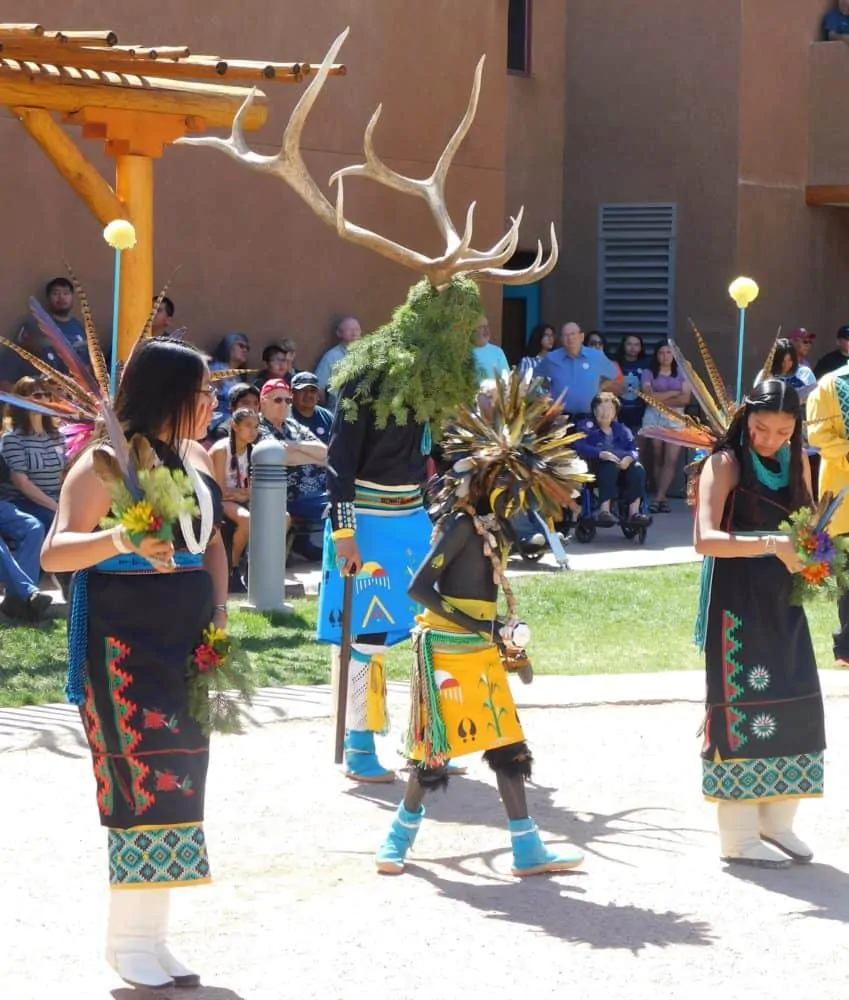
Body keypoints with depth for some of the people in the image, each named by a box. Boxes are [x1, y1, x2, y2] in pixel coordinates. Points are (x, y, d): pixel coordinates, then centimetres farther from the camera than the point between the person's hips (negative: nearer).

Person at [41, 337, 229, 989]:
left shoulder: (199, 457, 10)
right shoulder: (106, 463, -13)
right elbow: (54, 554, -22)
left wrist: (220, 612, 7)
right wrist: (120, 540, -39)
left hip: (189, 641, 8)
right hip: (126, 643, -8)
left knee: (178, 781, 7)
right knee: (148, 780, -10)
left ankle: (150, 935, 13)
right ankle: (132, 939, -1)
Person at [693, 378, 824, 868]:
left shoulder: (796, 461, 7)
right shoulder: (727, 463, -11)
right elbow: (705, 539, -23)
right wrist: (770, 544, -33)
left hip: (783, 599, 6)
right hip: (737, 601, -6)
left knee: (795, 707, 6)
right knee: (742, 707, -4)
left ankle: (777, 823, 19)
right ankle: (739, 836, 3)